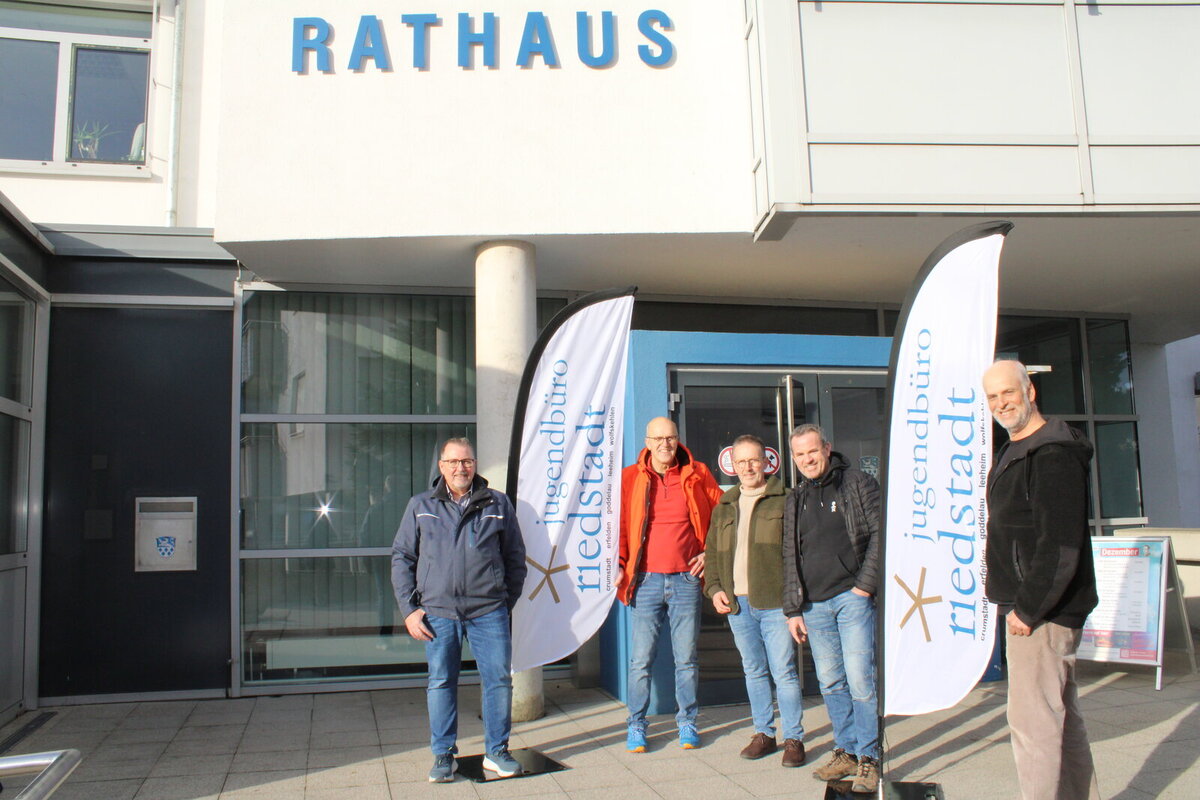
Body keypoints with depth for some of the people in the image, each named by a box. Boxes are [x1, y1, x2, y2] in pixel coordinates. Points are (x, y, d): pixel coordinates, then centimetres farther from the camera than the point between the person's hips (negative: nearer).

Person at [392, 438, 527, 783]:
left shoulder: (497, 504, 6)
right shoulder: (421, 506, 7)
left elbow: (515, 558, 13)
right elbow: (401, 558, 9)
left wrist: (507, 602, 8)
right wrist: (409, 609, 1)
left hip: (488, 612, 0)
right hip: (438, 612, 0)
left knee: (499, 679, 1)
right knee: (441, 684, 6)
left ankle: (497, 752, 17)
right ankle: (443, 755, 20)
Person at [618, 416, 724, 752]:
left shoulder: (697, 475, 4)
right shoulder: (630, 478, 2)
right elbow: (619, 525, 4)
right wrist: (619, 565, -7)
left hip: (686, 580, 1)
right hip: (646, 581, -1)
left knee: (687, 658, 9)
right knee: (641, 659, 4)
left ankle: (687, 722, 23)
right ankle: (636, 725, 17)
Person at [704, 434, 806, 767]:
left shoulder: (785, 500, -1)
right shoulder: (724, 507, 16)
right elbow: (712, 552, 19)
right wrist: (714, 588, 5)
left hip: (775, 603, -5)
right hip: (738, 604, 5)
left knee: (784, 673, -3)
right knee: (753, 672, 14)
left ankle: (793, 739, 9)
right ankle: (763, 734, 25)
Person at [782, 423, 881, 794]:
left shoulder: (858, 484, 2)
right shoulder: (795, 500, 16)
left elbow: (880, 534, -4)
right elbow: (790, 557, 17)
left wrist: (865, 585, -11)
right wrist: (793, 609, 12)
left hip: (852, 597, -5)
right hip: (814, 604, 5)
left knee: (860, 678, -7)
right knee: (830, 682, 8)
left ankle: (869, 757, 4)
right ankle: (846, 751, 20)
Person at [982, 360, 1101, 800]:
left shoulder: (1053, 455, -17)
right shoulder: (1012, 453, 15)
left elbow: (1061, 544, -23)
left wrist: (1028, 609, -20)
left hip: (1043, 611, -10)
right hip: (1026, 604, 10)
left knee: (1031, 720, -7)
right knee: (1062, 714, 18)